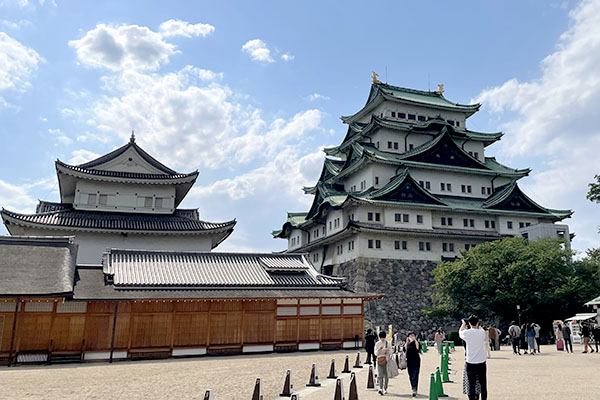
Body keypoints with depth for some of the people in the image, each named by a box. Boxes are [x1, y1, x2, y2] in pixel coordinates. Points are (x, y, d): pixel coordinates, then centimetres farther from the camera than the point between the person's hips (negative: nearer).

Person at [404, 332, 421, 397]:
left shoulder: (417, 343, 0)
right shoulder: (408, 343, 12)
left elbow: (418, 348, -21)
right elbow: (405, 349, -3)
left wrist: (415, 340, -15)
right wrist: (407, 342, -3)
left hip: (416, 361, -5)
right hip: (409, 361, 5)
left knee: (415, 376, -13)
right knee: (410, 376, 10)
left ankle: (414, 390, -18)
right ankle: (414, 389, 22)